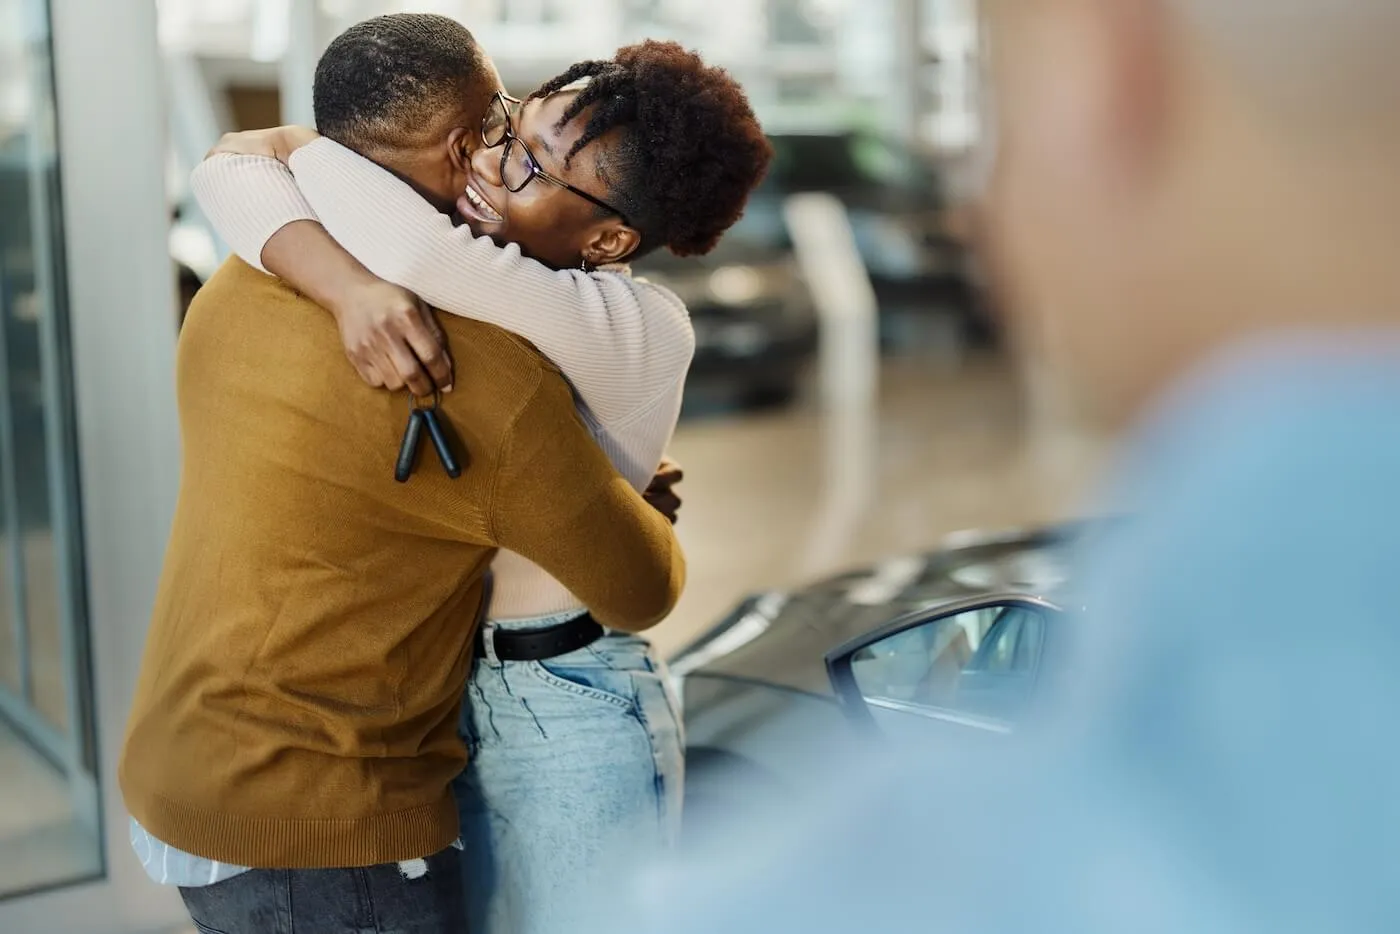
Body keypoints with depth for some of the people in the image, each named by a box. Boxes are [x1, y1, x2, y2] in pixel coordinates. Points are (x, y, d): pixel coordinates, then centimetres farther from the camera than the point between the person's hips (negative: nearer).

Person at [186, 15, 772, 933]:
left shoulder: (640, 328, -18)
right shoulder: (461, 272, 1)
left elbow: (408, 246, -32)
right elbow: (231, 171, -2)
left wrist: (303, 149, -15)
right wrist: (347, 284, -19)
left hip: (568, 715, -6)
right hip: (433, 692, 6)